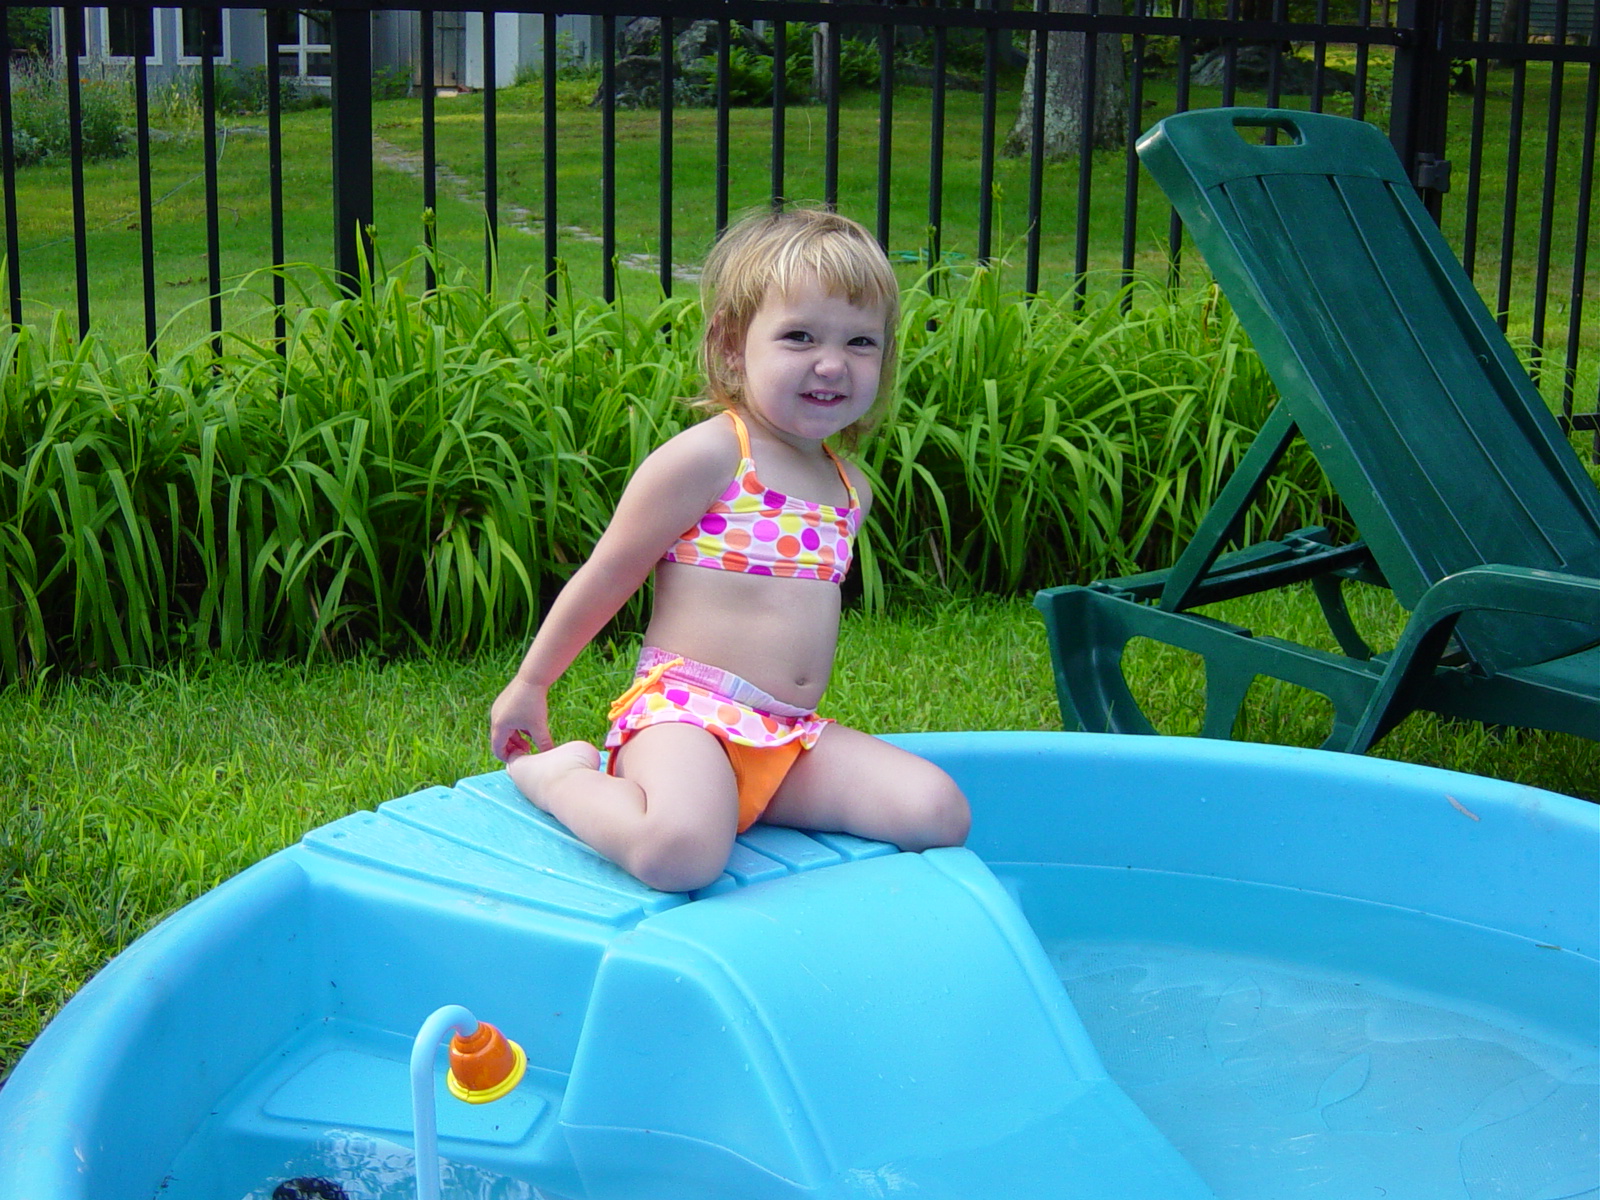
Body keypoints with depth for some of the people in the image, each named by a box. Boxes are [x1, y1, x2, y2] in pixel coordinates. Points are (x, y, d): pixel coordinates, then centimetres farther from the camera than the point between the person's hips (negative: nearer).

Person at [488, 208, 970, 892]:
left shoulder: (849, 489, 14)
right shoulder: (705, 458, -9)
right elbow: (605, 578, -2)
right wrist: (529, 686, 6)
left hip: (794, 738, 7)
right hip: (683, 713, -7)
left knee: (941, 815, -10)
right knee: (680, 853, -36)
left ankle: (749, 805, 3)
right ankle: (559, 777, -3)